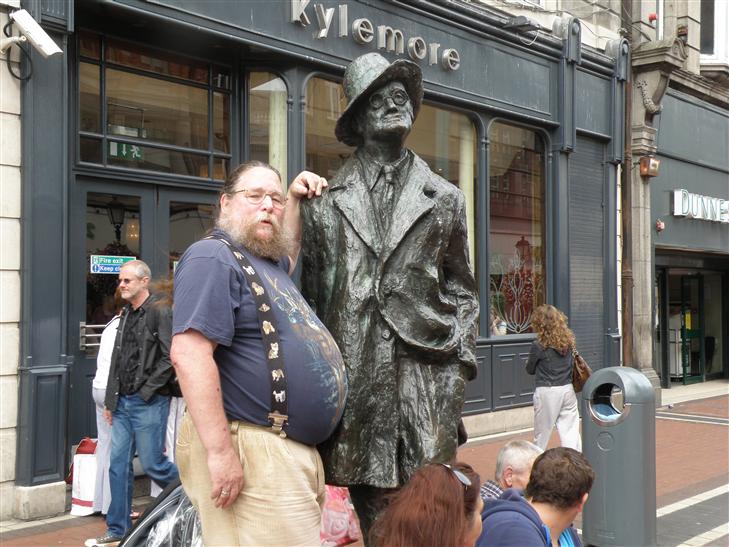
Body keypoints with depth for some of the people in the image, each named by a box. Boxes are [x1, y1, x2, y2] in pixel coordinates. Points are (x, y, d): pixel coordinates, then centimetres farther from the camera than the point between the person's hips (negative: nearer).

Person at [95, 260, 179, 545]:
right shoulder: (126, 315, 14)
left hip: (149, 404, -8)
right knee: (118, 465, 9)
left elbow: (170, 358, -17)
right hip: (123, 404, 8)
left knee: (152, 464, -1)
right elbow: (116, 361, 17)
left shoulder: (160, 311, -11)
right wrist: (110, 401, 14)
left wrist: (146, 391, -14)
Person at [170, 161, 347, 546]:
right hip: (253, 450, -10)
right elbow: (188, 355, -24)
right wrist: (220, 450, -27)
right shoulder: (214, 258, -14)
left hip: (296, 448, 10)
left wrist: (295, 200, 25)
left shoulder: (269, 263, 15)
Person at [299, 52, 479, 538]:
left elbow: (461, 289, 13)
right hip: (354, 375, 0)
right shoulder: (325, 202, 10)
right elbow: (311, 293, 10)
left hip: (426, 368, 0)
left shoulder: (445, 200, 12)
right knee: (369, 504, 5)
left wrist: (459, 369, 3)